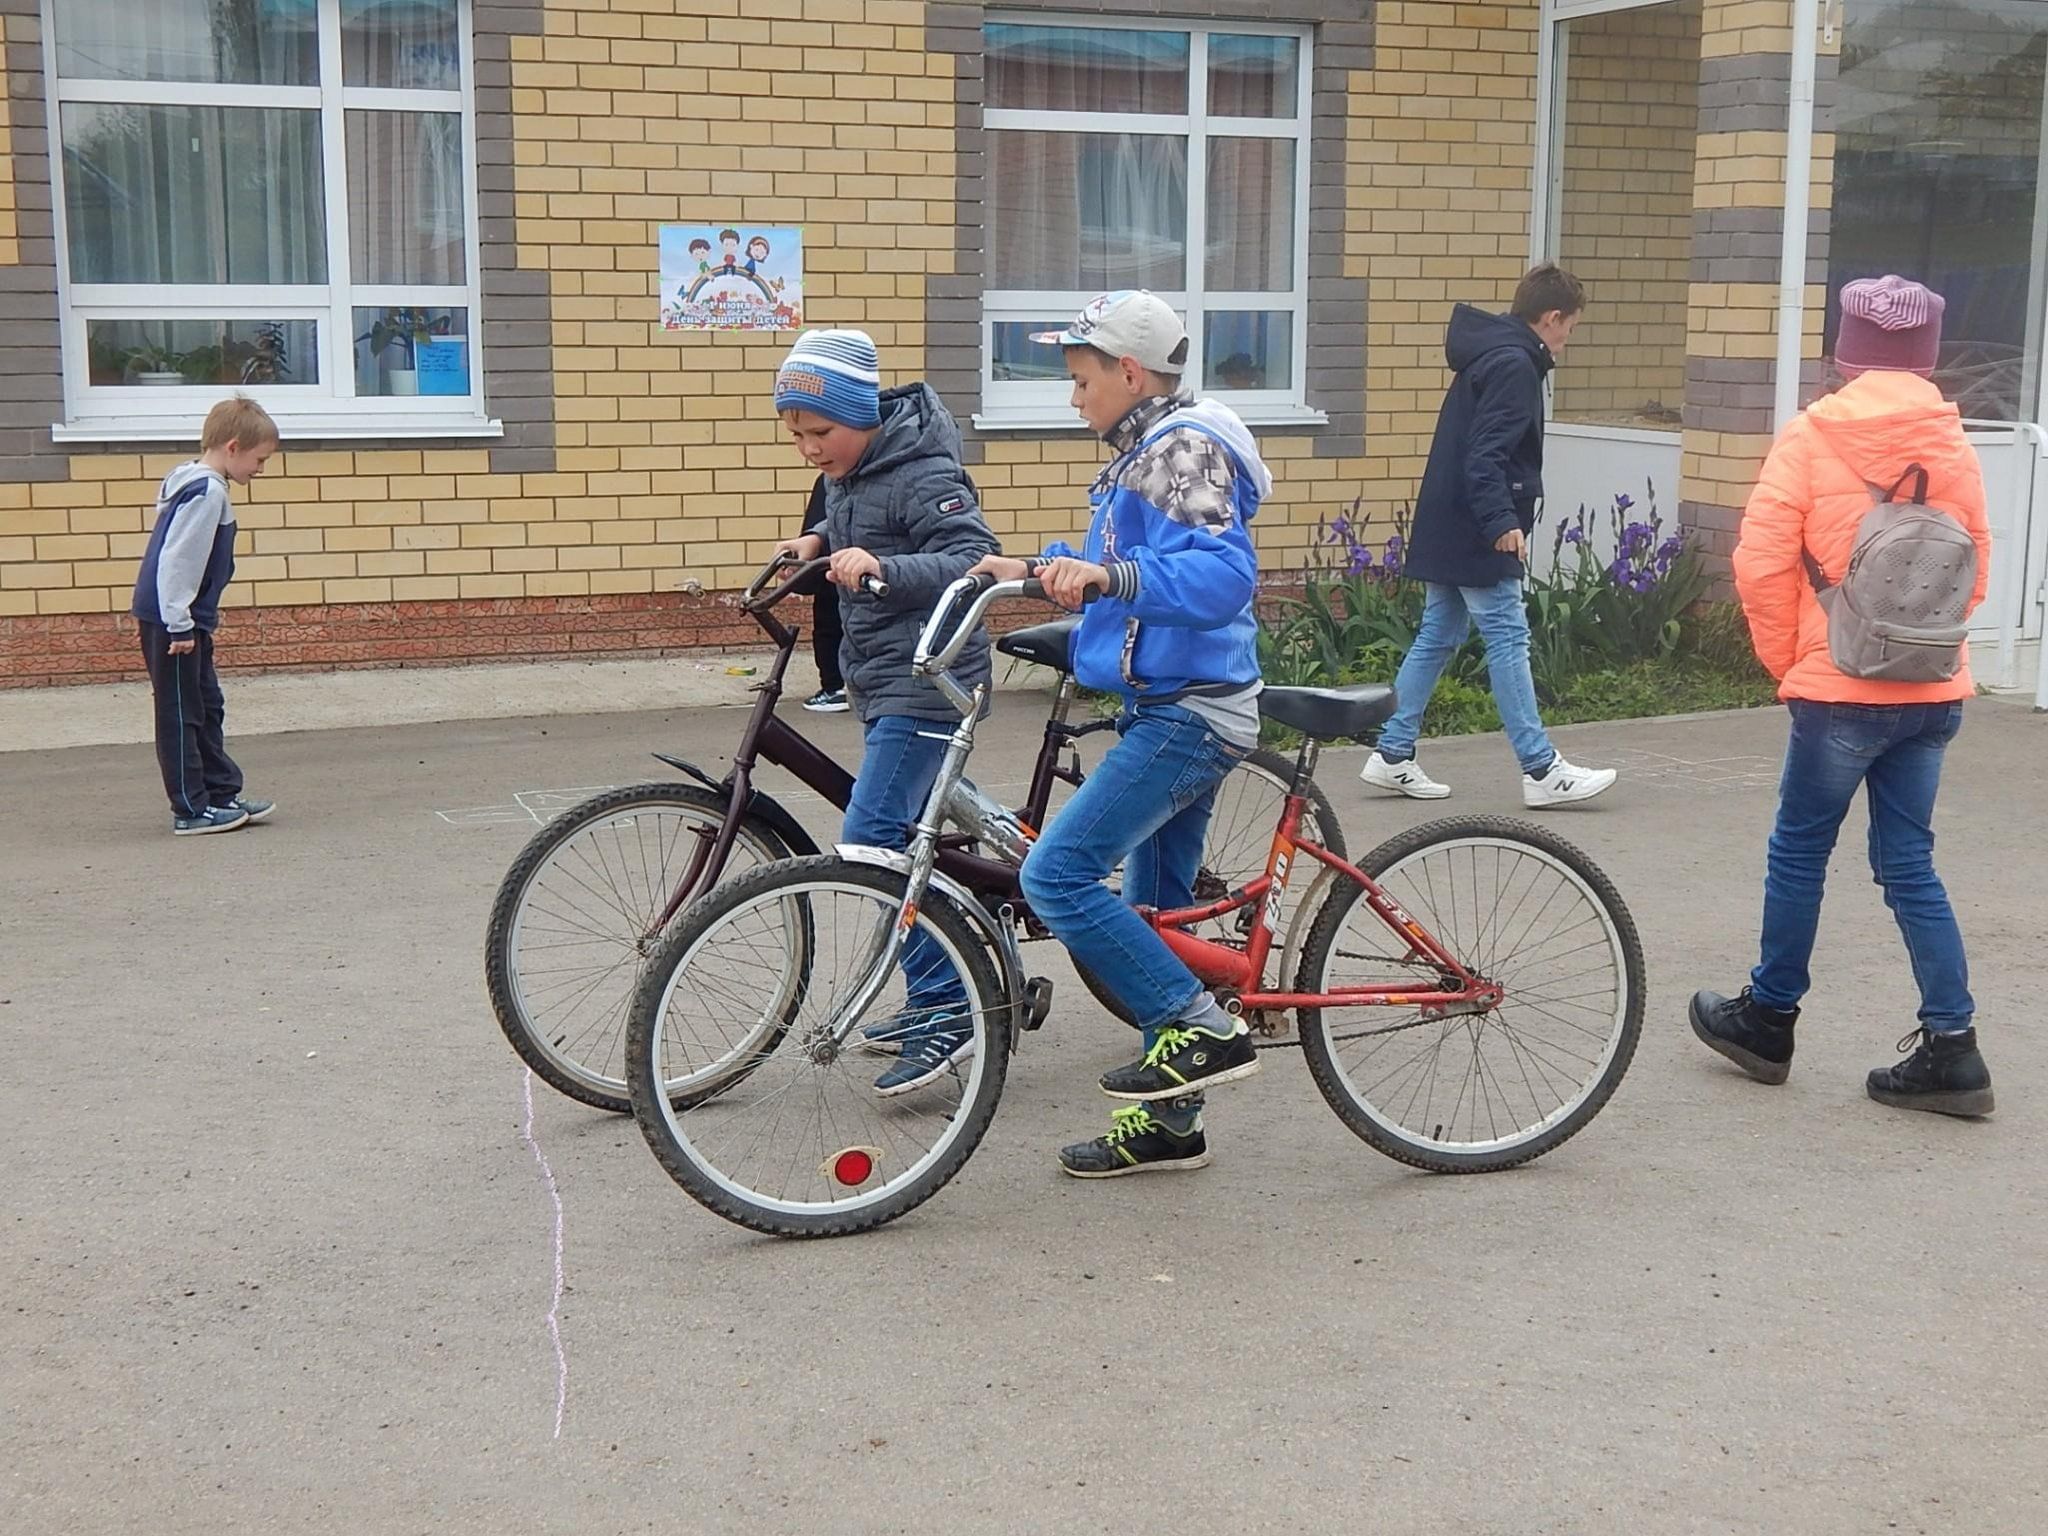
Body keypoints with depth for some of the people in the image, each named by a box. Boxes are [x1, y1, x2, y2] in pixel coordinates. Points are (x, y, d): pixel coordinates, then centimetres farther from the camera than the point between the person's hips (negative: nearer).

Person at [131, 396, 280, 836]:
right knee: (181, 715, -2)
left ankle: (223, 795, 22)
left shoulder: (200, 485, 12)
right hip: (171, 622, -10)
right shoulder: (207, 492, -19)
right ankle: (191, 810, 4)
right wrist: (180, 625, -22)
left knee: (207, 708, 15)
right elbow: (176, 561, -24)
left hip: (184, 621, 10)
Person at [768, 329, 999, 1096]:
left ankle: (948, 1011, -13)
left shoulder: (922, 473, -17)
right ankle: (934, 1002, 27)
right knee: (902, 844, 16)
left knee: (870, 844, -17)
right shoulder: (848, 472, 10)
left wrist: (882, 567, -39)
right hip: (885, 683, 10)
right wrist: (817, 543, 6)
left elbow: (975, 561, -26)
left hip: (927, 683, -10)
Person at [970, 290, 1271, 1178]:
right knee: (1154, 914, 14)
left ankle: (1204, 1030, -8)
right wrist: (1041, 569, 20)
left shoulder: (1184, 448, -14)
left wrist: (1107, 575, -39)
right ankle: (1166, 1121, 22)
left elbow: (1223, 575, -29)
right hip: (1172, 711, 11)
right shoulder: (1146, 453, 18)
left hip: (1188, 717, -11)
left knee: (1055, 876, -16)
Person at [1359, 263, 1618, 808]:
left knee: (1437, 636, 12)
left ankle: (1393, 755, 14)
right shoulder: (1514, 365, -14)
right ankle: (1541, 770, -2)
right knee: (1508, 639, -6)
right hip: (1476, 536, -10)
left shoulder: (1490, 356, 17)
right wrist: (1502, 521, -29)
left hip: (1447, 531, 10)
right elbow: (1486, 453, -24)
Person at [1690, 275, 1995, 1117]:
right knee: (1908, 864, 11)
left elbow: (1761, 566, -10)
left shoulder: (1810, 439, -8)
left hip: (1840, 690, -4)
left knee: (1799, 852, 11)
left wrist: (1786, 661, 4)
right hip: (1933, 691, 4)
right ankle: (1950, 1047, 9)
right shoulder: (1952, 445, 3)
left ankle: (1768, 1018, 24)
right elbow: (1975, 571, 10)